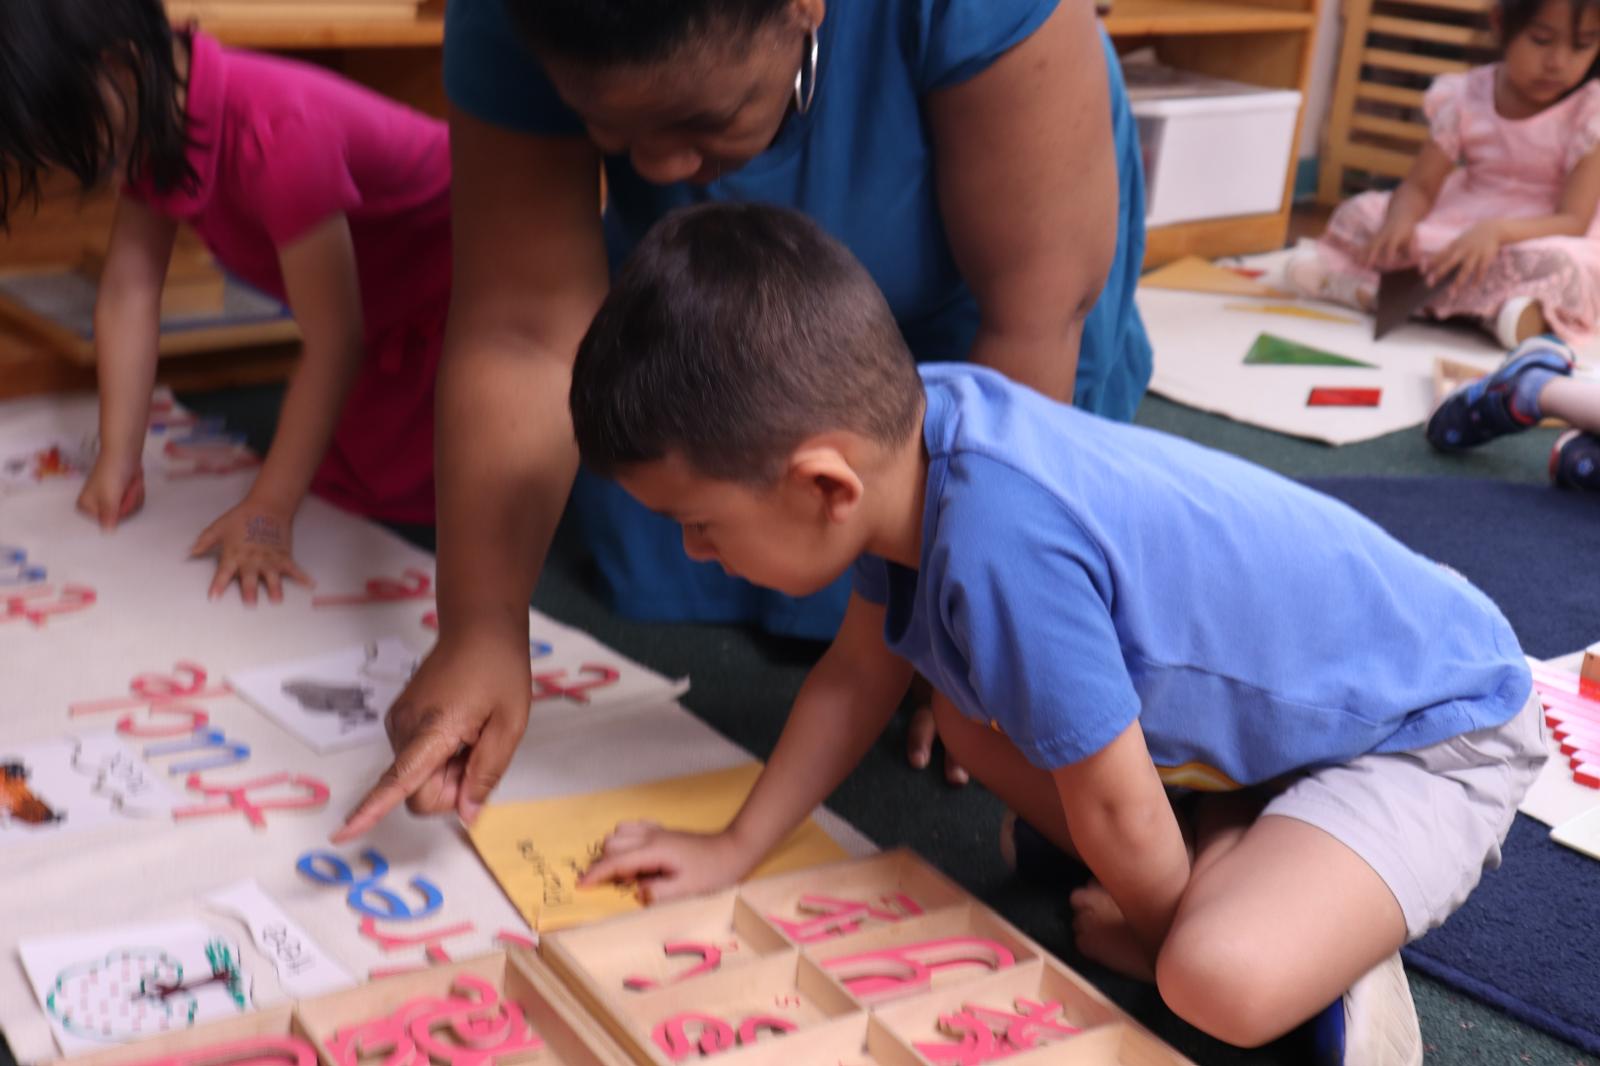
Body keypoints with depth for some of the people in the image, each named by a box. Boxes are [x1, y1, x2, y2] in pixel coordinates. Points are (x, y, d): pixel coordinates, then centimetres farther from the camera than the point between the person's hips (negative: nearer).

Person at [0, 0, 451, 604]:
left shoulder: (276, 133, -36)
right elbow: (128, 292, -8)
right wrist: (117, 461, -13)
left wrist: (268, 510, -30)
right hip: (388, 323, 8)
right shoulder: (155, 122, -9)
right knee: (344, 479, 8)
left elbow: (333, 342, -32)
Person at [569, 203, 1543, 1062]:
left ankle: (1339, 937, 0)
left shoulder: (1003, 547, -39)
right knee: (977, 720, 5)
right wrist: (734, 850, 7)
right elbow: (860, 673, 5)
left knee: (1222, 982, -31)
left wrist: (1171, 930, -4)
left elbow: (1112, 815, -25)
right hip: (1290, 690, 9)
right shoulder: (901, 431, -12)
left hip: (1442, 724, -8)